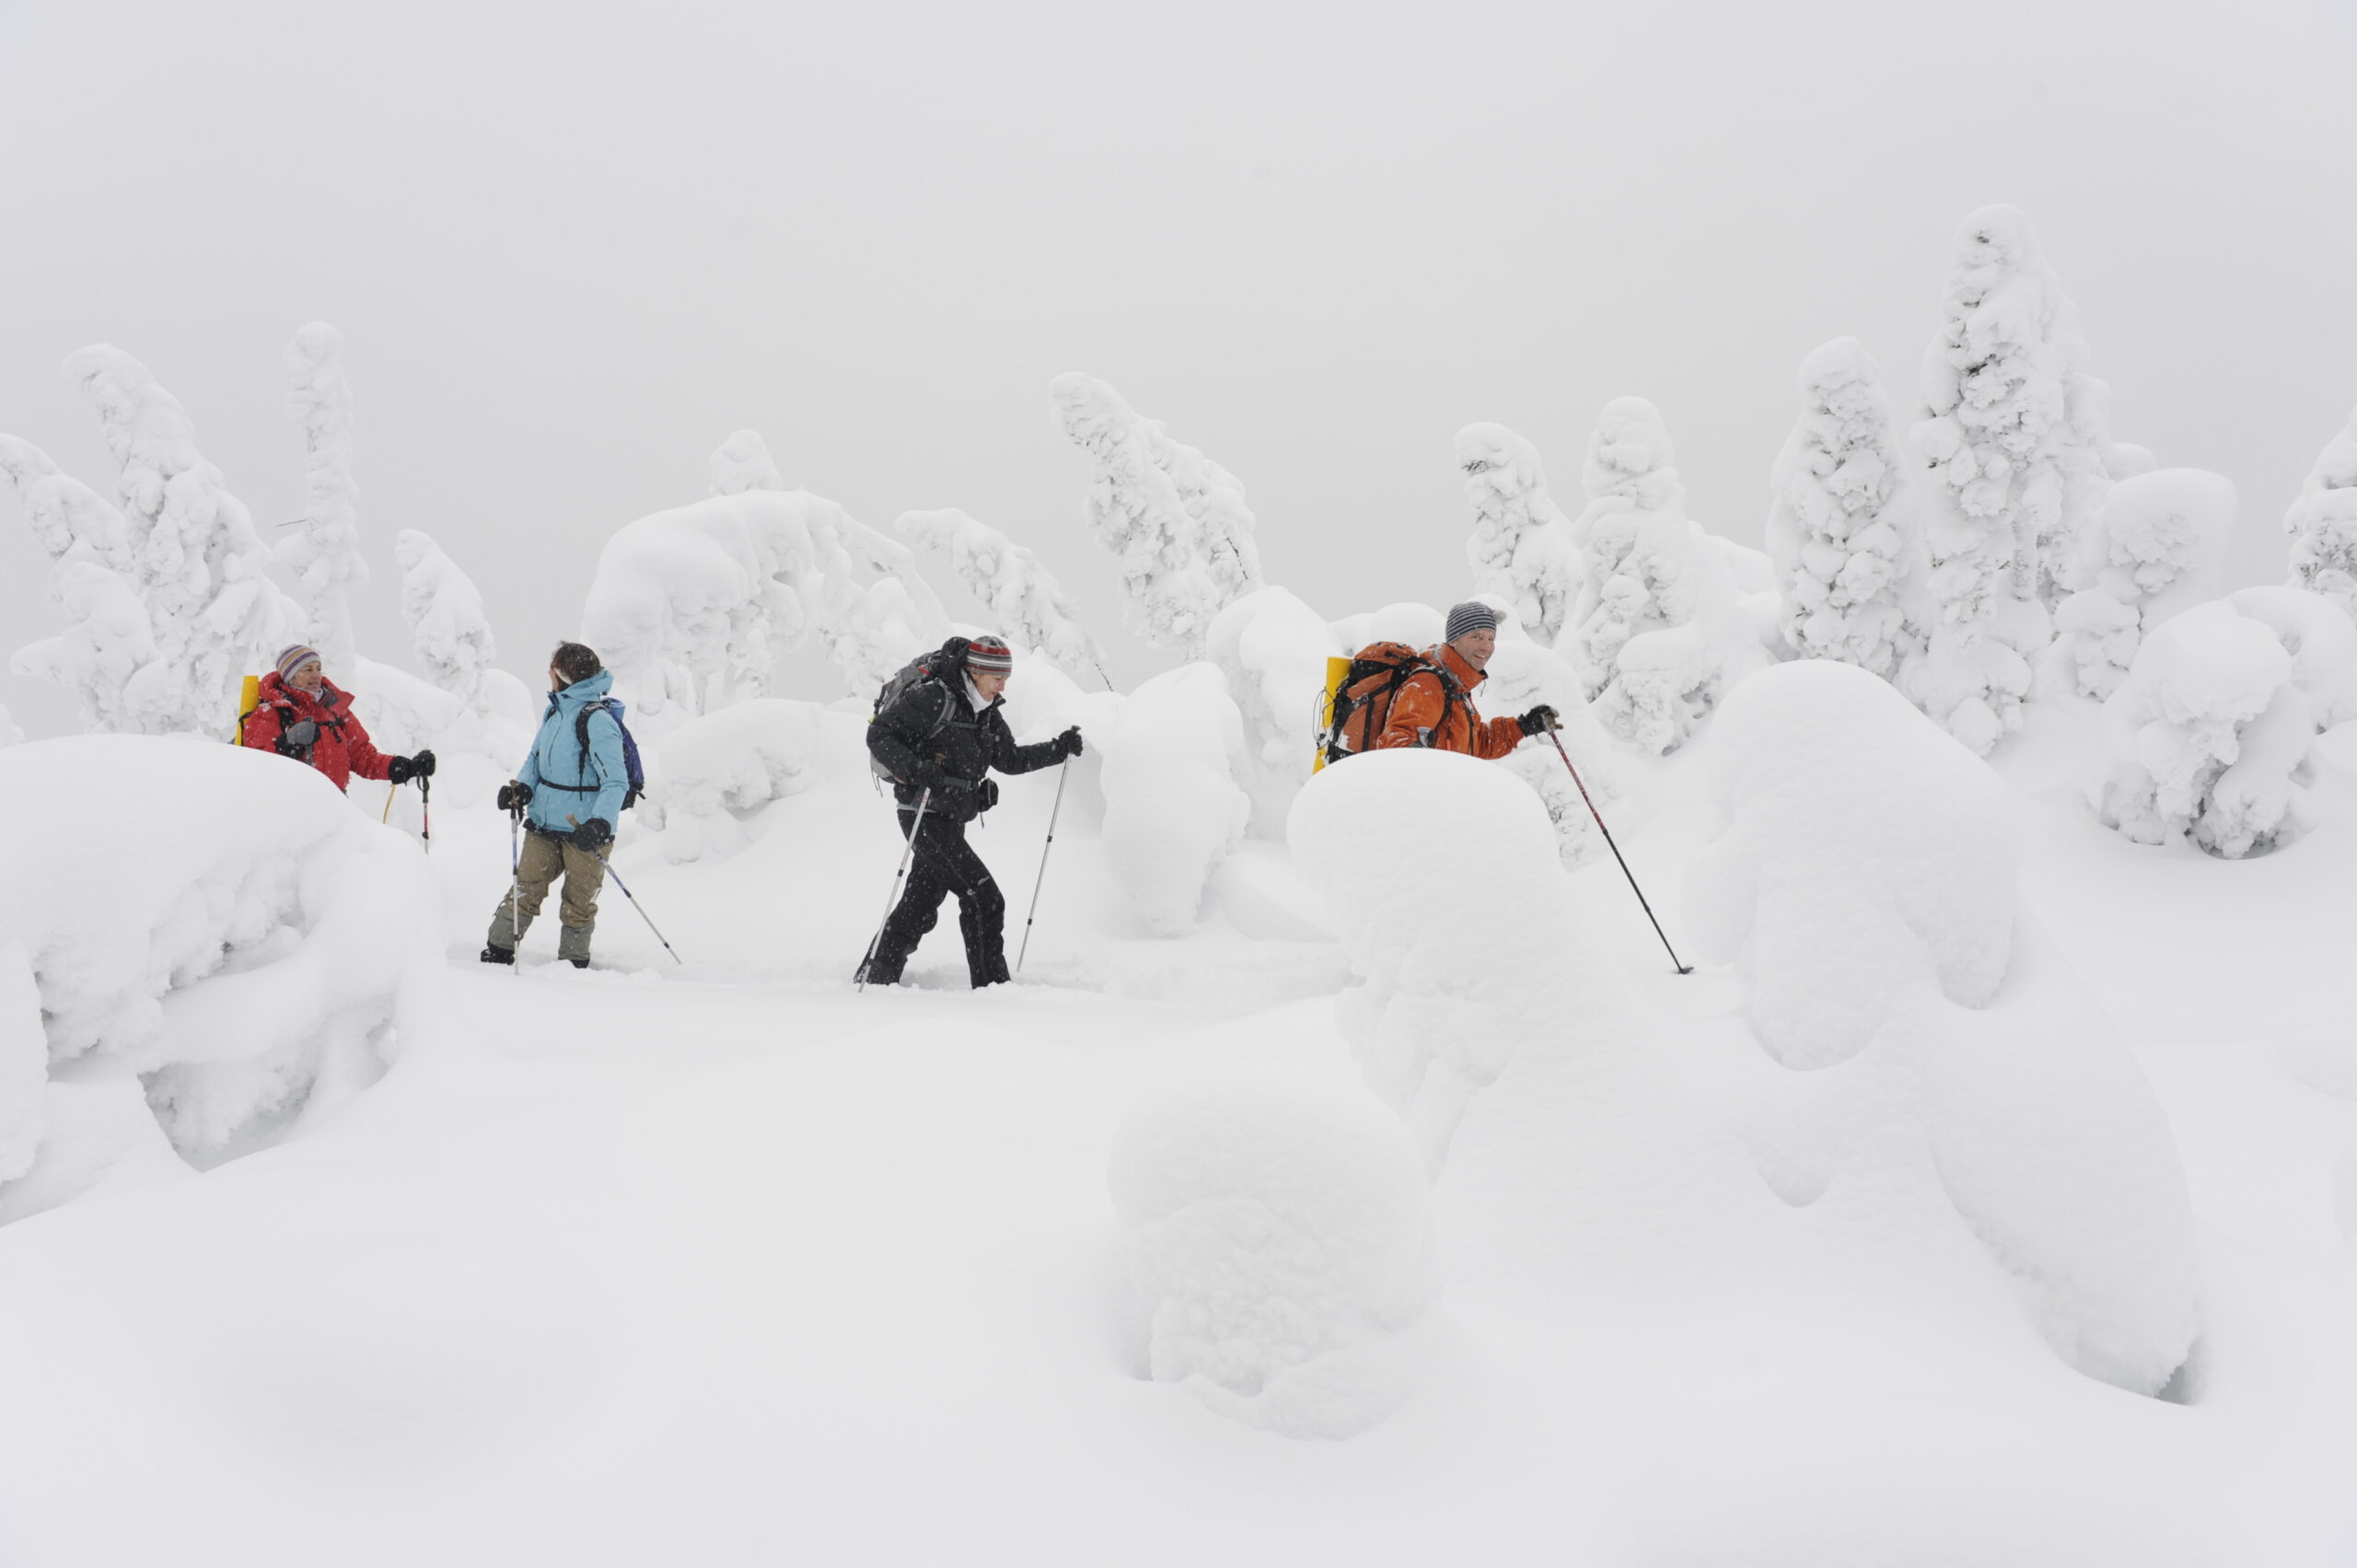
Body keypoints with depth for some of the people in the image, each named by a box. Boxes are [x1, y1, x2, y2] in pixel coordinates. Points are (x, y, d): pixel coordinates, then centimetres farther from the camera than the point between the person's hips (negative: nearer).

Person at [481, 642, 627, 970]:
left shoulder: (597, 719, -17)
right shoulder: (554, 711, 9)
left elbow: (615, 780, -22)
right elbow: (536, 759, 20)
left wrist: (600, 823, -35)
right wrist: (521, 787, -1)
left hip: (584, 832, -6)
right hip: (544, 825, 6)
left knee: (578, 904, 7)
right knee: (524, 891, 3)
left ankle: (571, 966, 21)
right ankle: (496, 956, 10)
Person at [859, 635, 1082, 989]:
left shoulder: (985, 712, 10)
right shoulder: (933, 699, -15)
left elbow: (1010, 759, 17)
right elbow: (879, 735, -16)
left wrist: (1061, 748, 7)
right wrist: (914, 769, -30)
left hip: (951, 820, 9)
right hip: (924, 816, -9)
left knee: (922, 905, 15)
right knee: (984, 897, -12)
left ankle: (875, 976, 27)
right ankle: (992, 985, -5)